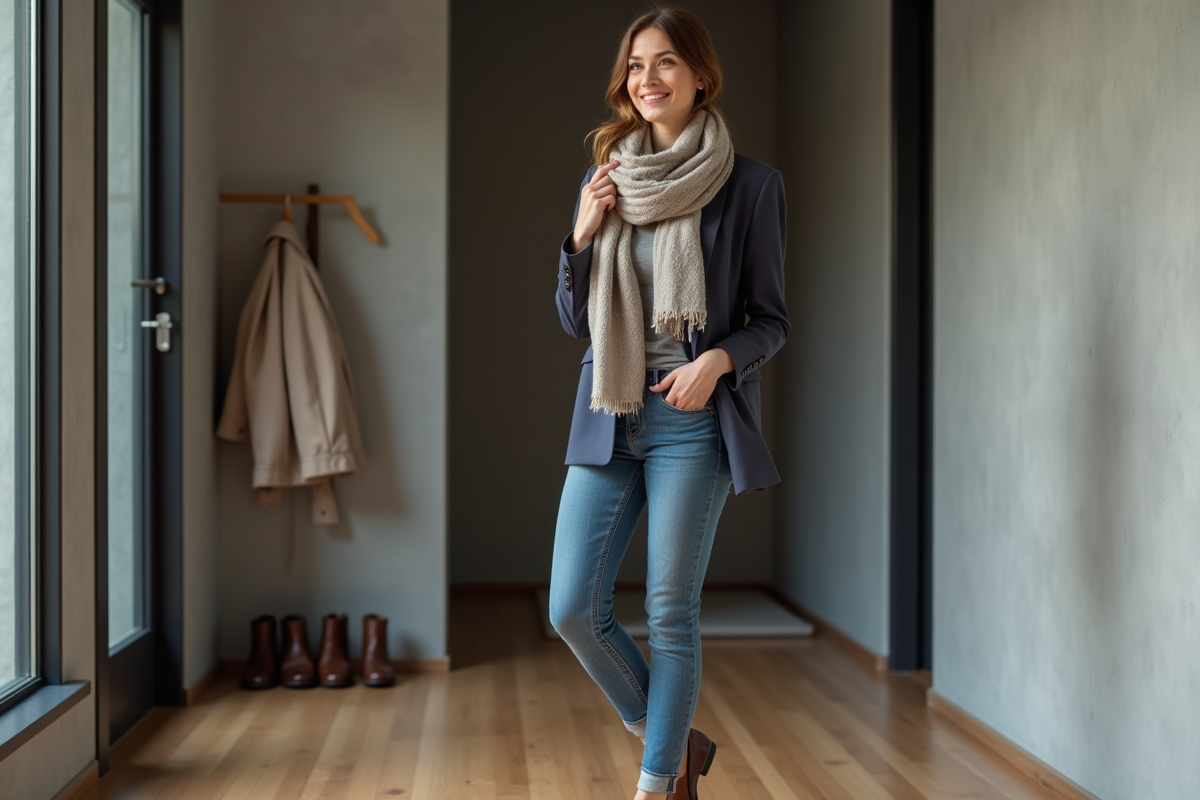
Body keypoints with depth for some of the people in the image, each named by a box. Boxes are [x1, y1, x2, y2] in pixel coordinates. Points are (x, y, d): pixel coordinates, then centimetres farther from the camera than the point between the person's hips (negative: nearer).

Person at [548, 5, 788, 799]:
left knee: (672, 614, -1)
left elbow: (771, 319, 1)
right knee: (573, 609, 2)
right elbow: (575, 321, 11)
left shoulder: (750, 184, -2)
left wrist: (719, 360, -19)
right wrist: (583, 237, -5)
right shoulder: (606, 181, 10)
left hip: (694, 420, -4)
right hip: (608, 417, 5)